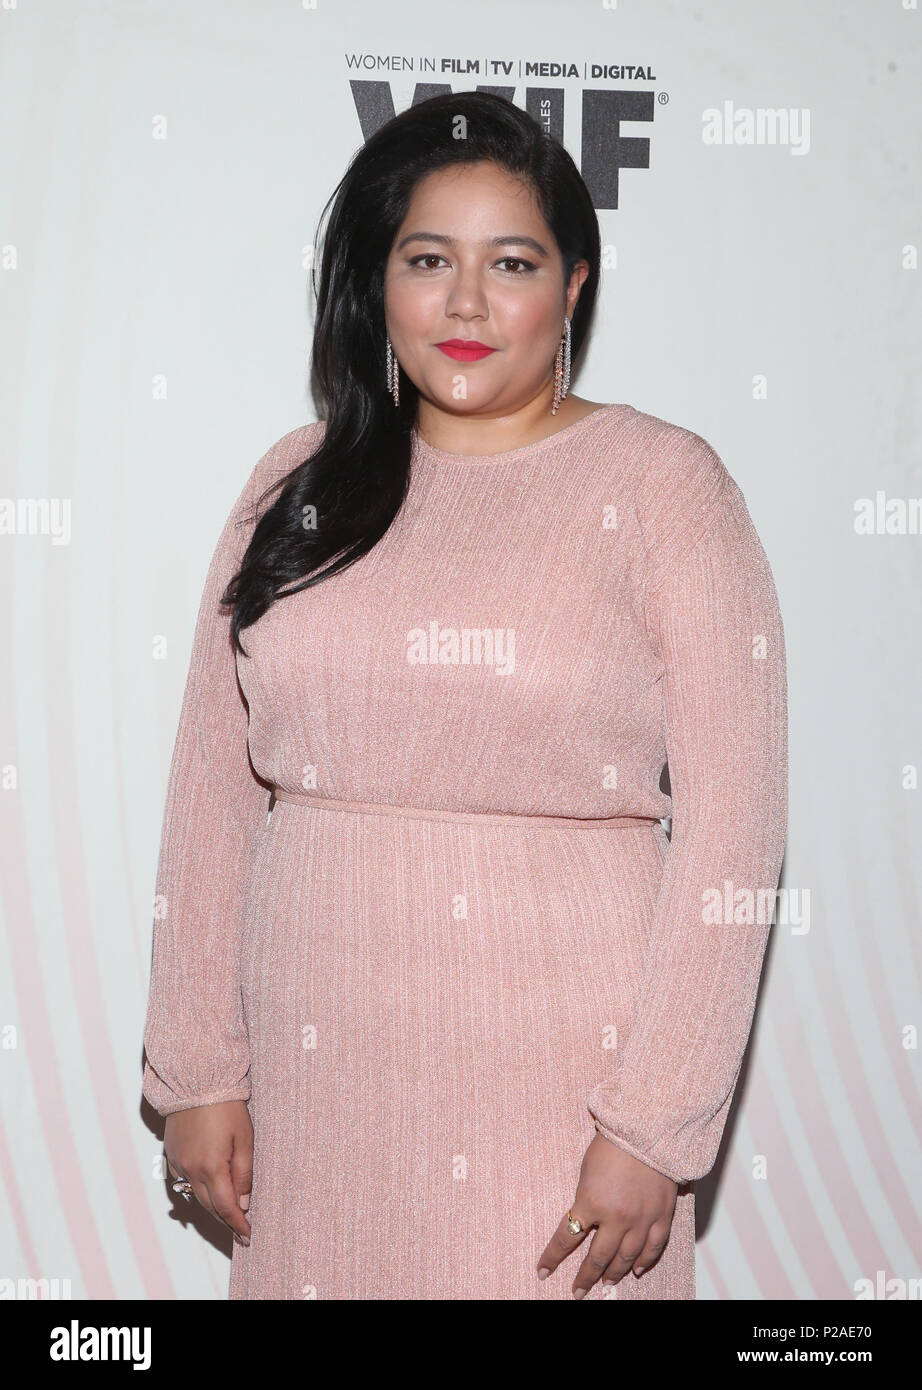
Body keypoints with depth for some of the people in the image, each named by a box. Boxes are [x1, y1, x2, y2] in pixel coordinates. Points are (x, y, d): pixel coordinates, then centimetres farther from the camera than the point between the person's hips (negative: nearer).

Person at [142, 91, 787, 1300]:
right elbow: (215, 790, 5)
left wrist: (655, 1125, -12)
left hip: (557, 1076, -3)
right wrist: (198, 1068, 3)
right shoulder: (302, 485, 5)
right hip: (314, 1062, 4)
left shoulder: (662, 486, -6)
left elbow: (729, 828, -9)